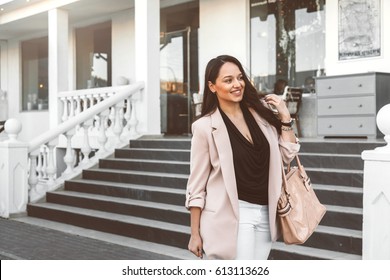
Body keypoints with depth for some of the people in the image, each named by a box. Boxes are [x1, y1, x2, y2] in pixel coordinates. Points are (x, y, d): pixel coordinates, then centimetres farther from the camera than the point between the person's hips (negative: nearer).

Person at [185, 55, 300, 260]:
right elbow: (196, 185, -5)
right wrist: (195, 234, -5)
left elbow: (288, 154, 12)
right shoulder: (205, 127, -9)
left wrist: (285, 117, 1)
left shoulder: (260, 114, 6)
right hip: (231, 215, -6)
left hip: (265, 214, 6)